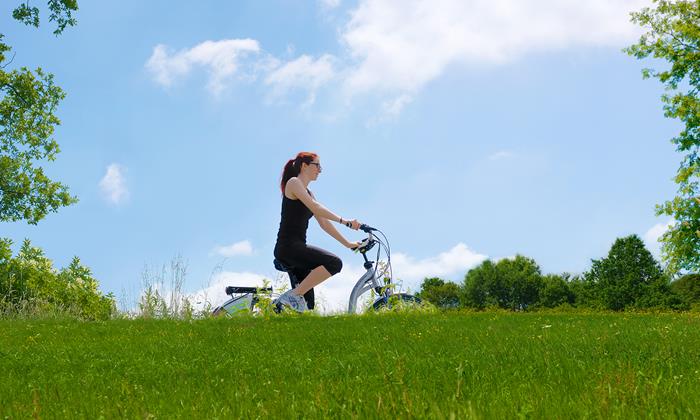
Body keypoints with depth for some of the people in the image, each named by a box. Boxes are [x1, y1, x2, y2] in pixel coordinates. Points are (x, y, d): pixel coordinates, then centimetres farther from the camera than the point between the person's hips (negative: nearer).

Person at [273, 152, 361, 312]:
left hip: (296, 248, 9)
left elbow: (324, 223, 21)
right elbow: (315, 207, -18)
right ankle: (294, 294, -19)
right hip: (288, 246, -9)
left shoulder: (308, 193, 23)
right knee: (334, 262, -26)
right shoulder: (294, 182, -4)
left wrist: (348, 243, 15)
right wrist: (344, 221, -24)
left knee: (306, 306, 3)